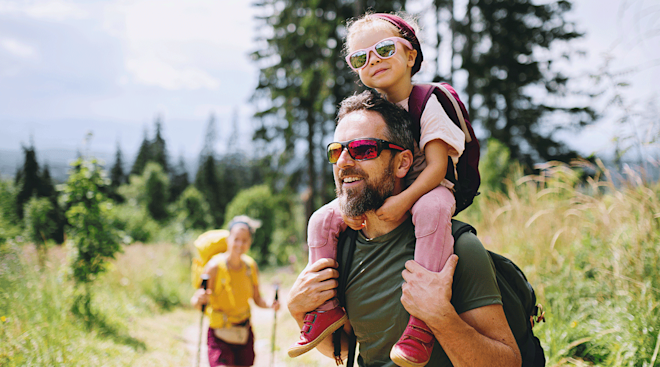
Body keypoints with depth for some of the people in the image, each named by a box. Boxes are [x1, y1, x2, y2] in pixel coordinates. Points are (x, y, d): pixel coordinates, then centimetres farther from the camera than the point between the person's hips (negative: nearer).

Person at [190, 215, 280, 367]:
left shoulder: (251, 266, -1)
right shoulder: (215, 266, -15)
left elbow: (257, 299, 10)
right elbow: (196, 301, -16)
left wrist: (270, 305, -8)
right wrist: (199, 300, -38)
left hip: (245, 334, 5)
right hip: (220, 336, -5)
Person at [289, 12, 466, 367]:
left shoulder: (428, 103, -12)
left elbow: (437, 166, -20)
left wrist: (405, 199, -35)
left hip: (427, 189, -6)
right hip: (377, 194, 6)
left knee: (431, 209, -41)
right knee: (322, 220, -8)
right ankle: (328, 307, 0)